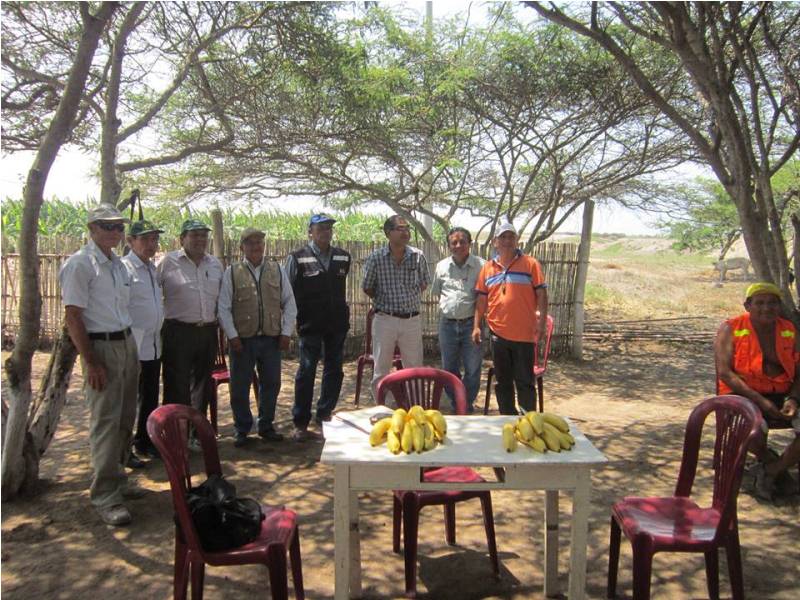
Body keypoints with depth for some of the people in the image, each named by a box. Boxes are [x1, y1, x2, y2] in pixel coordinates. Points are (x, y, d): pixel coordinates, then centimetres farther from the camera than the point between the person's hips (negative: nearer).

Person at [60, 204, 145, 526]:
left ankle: (116, 479, 29)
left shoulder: (119, 264, 12)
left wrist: (132, 349, 12)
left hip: (127, 344, 8)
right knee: (105, 423, -4)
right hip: (101, 347, -8)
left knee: (125, 420, 14)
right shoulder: (80, 264, -11)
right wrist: (91, 362, -17)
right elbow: (72, 317, -14)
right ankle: (104, 497, 6)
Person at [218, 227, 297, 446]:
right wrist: (232, 335, -8)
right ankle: (242, 430, 21)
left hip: (272, 338, 2)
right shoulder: (232, 272, 0)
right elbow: (223, 307, -2)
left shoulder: (278, 270, 6)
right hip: (242, 340, -2)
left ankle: (266, 427, 27)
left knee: (271, 384, 10)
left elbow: (289, 303, 7)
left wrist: (286, 332, 0)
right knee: (240, 387, 6)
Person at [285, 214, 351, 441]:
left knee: (334, 371, 11)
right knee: (306, 372, 0)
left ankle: (324, 414, 25)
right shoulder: (297, 258, -5)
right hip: (310, 326, -4)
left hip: (338, 323, 5)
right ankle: (300, 422, 10)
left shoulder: (343, 257, 7)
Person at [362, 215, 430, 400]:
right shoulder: (375, 258, -6)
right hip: (385, 320, -2)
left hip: (412, 320, 2)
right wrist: (384, 302, 3)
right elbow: (367, 288, 5)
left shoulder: (418, 256, -1)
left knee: (415, 369, 9)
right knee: (381, 370, 6)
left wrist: (411, 300, 6)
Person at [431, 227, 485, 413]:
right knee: (449, 369, 13)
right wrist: (445, 308, 10)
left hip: (471, 323, -3)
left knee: (473, 369, 2)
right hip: (447, 323, 3)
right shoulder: (442, 266, 6)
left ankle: (467, 405, 20)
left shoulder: (480, 265, -5)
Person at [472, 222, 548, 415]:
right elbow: (482, 299, 11)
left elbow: (541, 295, -3)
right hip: (498, 333, 4)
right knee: (503, 381, 13)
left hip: (524, 334, -3)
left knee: (524, 381, 3)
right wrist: (476, 326, 5)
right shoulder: (487, 268, 8)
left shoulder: (530, 264, -1)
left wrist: (541, 322, -12)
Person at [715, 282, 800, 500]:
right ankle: (768, 459, 5)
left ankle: (771, 471, 2)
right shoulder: (731, 329, -4)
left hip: (781, 396, 5)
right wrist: (760, 400, -21)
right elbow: (725, 372, -13)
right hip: (743, 396, -4)